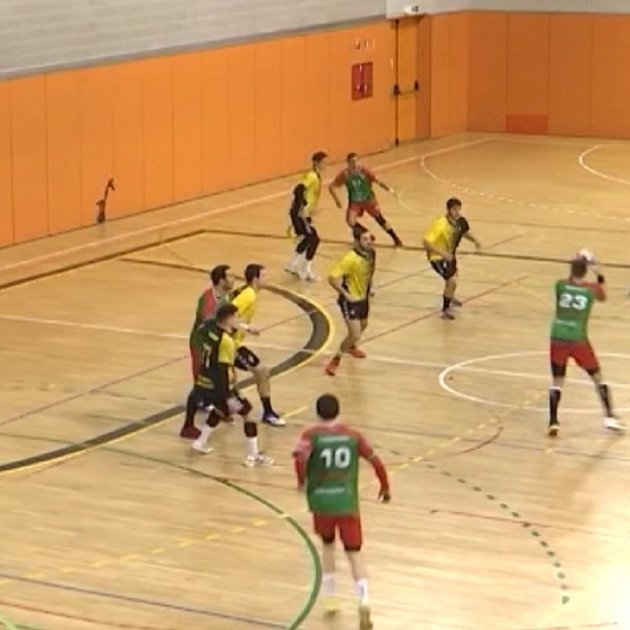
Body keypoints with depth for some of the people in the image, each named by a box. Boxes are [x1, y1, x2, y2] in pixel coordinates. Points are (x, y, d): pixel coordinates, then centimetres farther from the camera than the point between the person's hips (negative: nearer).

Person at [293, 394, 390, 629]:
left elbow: (300, 457, -23)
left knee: (327, 544, 25)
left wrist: (302, 480, -5)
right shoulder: (353, 436, 2)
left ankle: (329, 597, 26)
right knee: (353, 551, 4)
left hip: (321, 501, 0)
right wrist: (385, 487, 16)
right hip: (347, 502, 0)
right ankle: (364, 600, -18)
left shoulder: (312, 436, -4)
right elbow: (376, 461, 2)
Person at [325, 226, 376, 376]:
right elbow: (332, 278, -31)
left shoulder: (371, 253, -9)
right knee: (355, 334, -15)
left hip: (363, 297, 8)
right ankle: (336, 360, 6)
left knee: (363, 325, 30)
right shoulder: (350, 259, -31)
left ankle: (351, 347, 61)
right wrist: (346, 294, -27)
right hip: (351, 300, -8)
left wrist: (368, 288, 10)